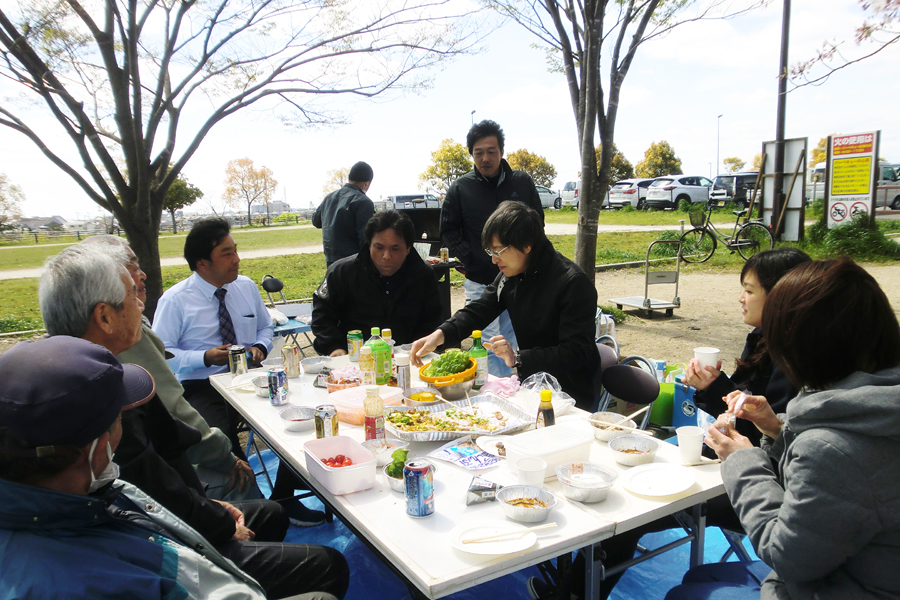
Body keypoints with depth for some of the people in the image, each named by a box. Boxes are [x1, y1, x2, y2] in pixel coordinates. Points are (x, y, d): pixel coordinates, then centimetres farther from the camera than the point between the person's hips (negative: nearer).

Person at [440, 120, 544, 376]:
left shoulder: (522, 182, 2)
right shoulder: (461, 188, -1)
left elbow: (537, 223, 9)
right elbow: (448, 230, 3)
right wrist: (468, 258, -9)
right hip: (480, 282, -1)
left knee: (512, 341, 14)